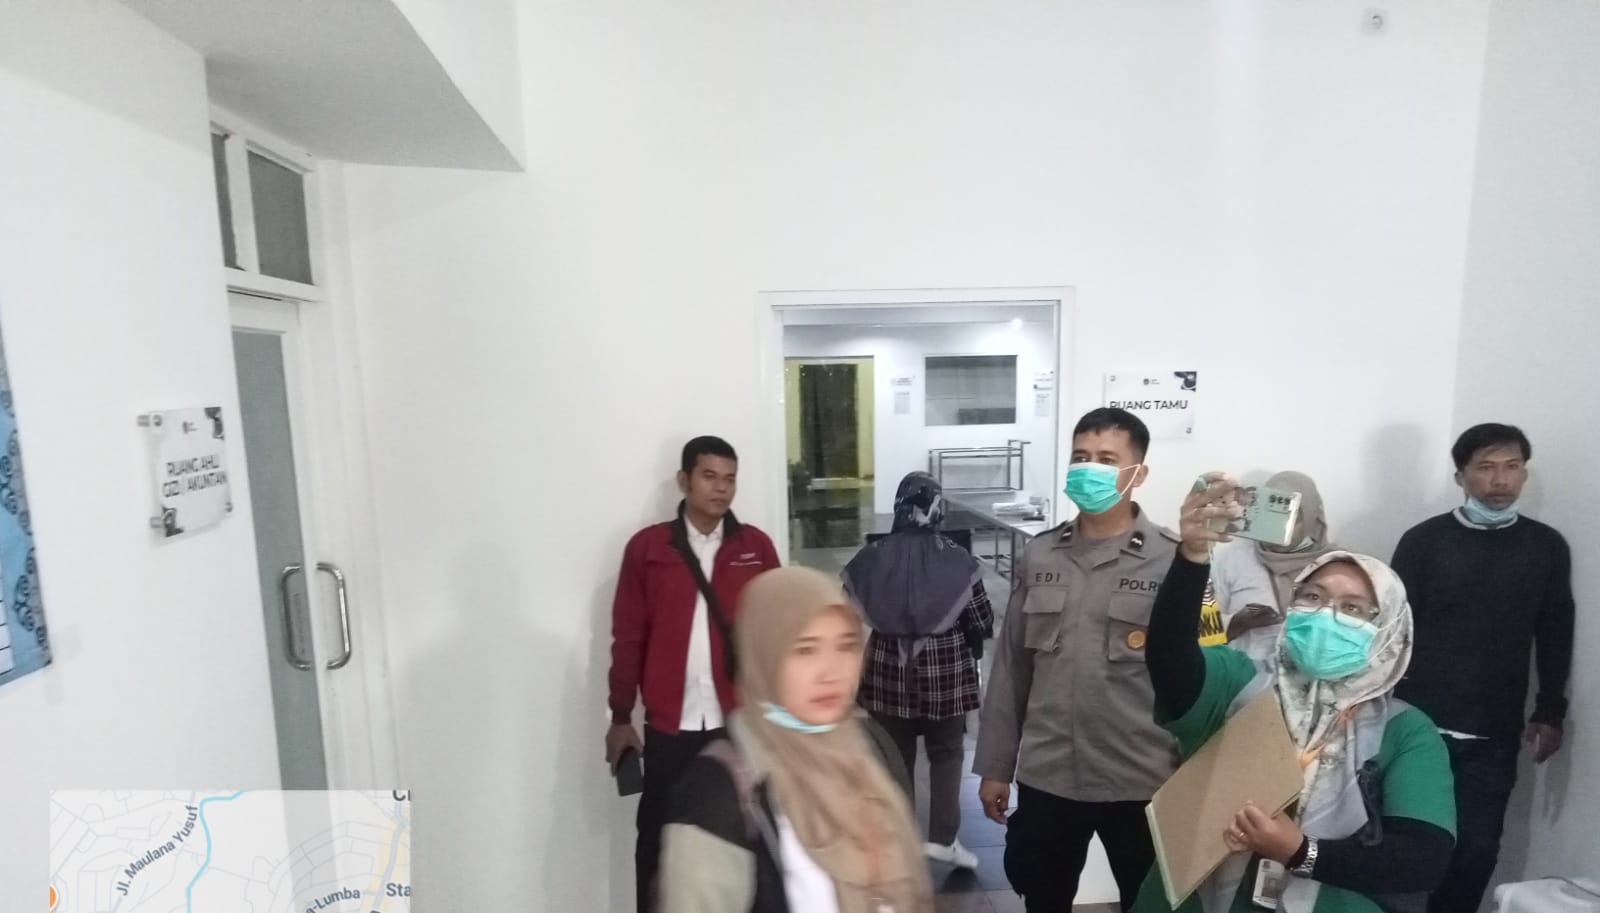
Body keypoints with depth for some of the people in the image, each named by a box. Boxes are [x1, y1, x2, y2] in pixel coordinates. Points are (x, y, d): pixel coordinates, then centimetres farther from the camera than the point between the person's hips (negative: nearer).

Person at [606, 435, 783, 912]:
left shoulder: (756, 546, 0)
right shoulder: (647, 547, -3)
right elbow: (628, 637, 0)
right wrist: (621, 718, 3)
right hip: (669, 725, 0)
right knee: (658, 837, 13)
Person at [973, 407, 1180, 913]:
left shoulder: (1172, 560, -9)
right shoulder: (1038, 554, 1)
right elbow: (1010, 667, 4)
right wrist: (995, 766, 6)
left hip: (1141, 783, -2)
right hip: (1045, 778, 3)